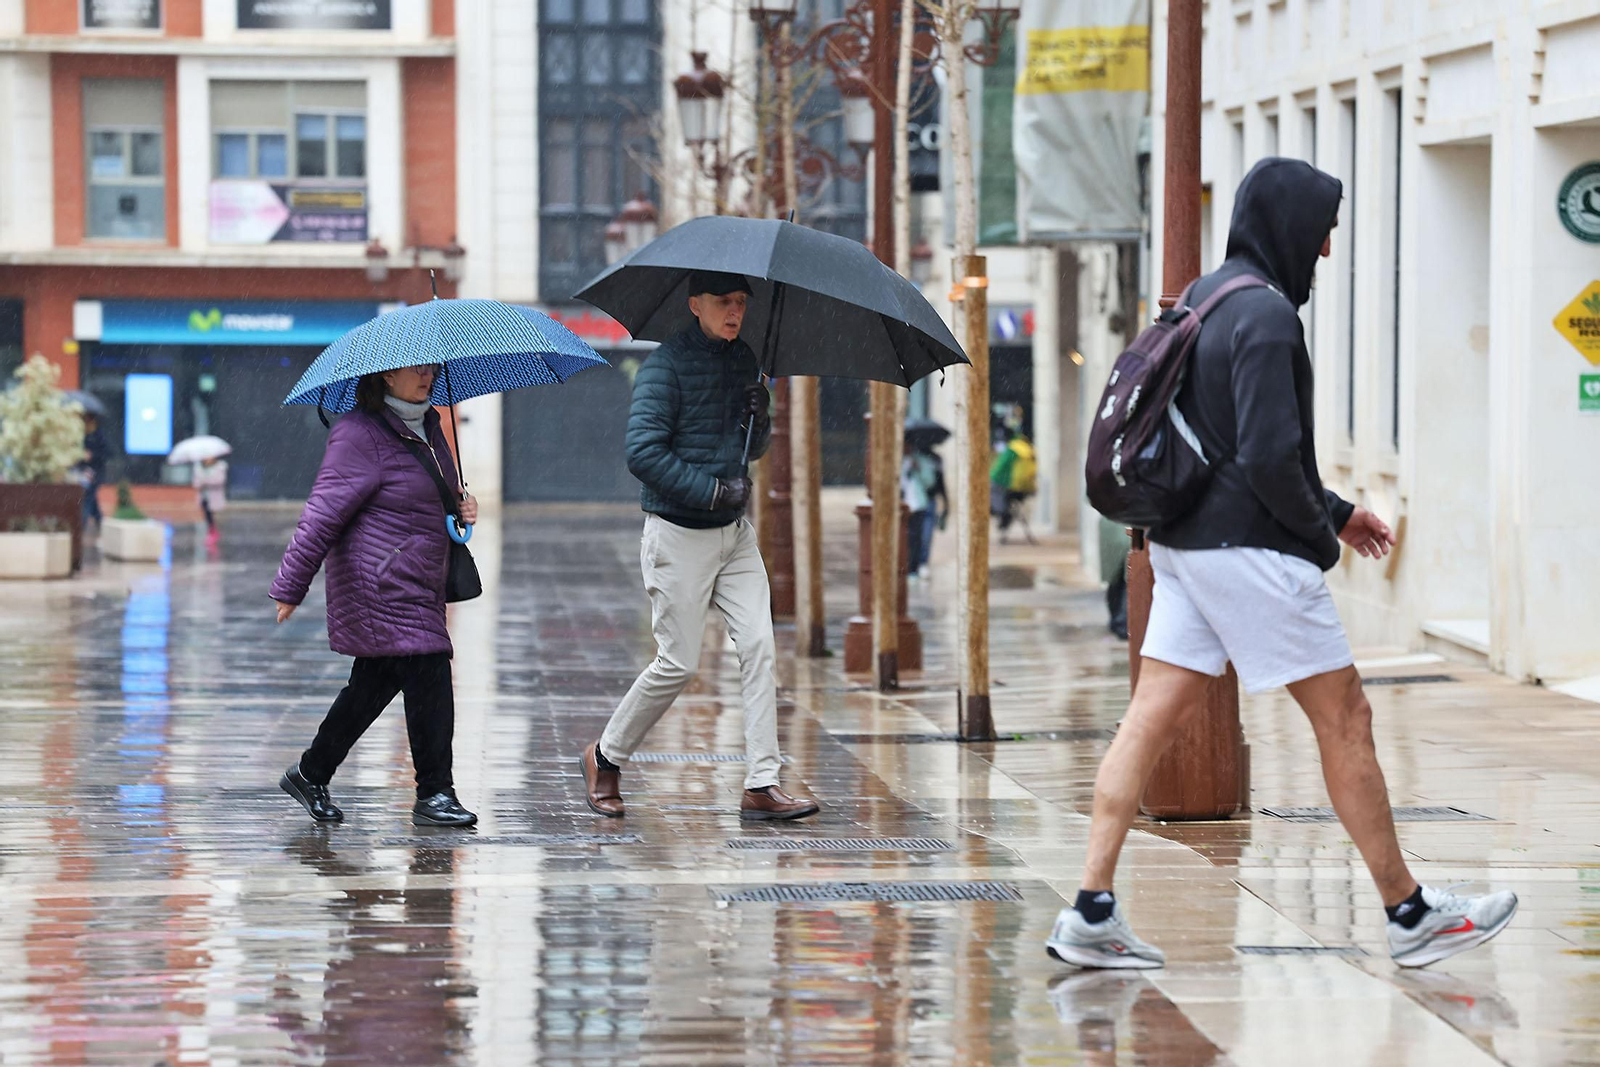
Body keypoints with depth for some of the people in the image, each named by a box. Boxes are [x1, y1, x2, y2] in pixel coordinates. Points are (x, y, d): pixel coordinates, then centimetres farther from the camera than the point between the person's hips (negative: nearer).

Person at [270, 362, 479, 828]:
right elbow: (323, 513, -16)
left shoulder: (427, 425, 14)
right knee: (428, 678, -12)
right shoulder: (360, 434, -14)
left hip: (418, 588, 9)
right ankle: (434, 794, -6)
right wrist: (290, 588, -16)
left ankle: (311, 773, 28)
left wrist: (461, 508, 6)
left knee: (373, 685, 14)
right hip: (380, 585, -9)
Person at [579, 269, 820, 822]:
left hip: (734, 531, 7)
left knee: (758, 646, -5)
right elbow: (643, 452, -19)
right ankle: (606, 757, 19)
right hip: (679, 533, -6)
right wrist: (713, 491, -19)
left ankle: (762, 785, -5)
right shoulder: (667, 364, -12)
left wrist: (759, 417, -4)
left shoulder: (742, 359, 10)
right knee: (678, 662, -3)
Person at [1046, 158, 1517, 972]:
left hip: (1183, 545, 9)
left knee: (1154, 717, 4)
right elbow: (1269, 456, -22)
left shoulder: (1204, 299, 15)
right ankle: (1410, 915, 8)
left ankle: (1092, 912, -1)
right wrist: (1320, 533, -5)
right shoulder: (1264, 314, -16)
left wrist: (1334, 510, 20)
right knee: (1344, 719, 0)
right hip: (1250, 550, -9)